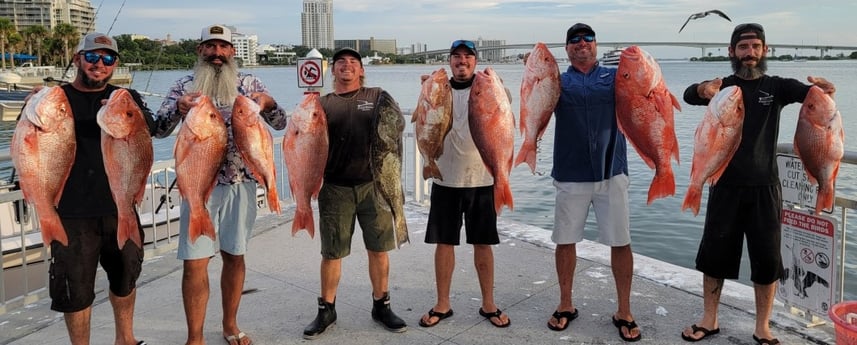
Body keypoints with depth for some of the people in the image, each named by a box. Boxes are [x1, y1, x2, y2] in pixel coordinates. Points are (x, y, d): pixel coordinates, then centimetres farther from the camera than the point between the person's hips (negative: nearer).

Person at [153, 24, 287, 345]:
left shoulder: (249, 82, 4)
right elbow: (158, 130, -2)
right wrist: (178, 108, -22)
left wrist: (268, 103, -20)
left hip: (241, 183, 1)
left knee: (234, 256, 13)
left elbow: (281, 123, 2)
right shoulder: (184, 86, 3)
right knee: (195, 263, -3)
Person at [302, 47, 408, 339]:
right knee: (331, 252, 7)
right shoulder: (322, 104, 9)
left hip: (373, 184, 0)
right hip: (335, 188, 0)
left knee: (379, 249, 7)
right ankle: (326, 309, 22)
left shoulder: (378, 97, 8)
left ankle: (381, 306, 24)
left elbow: (397, 123, -4)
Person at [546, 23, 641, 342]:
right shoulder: (558, 81, 8)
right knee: (565, 241, 7)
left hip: (611, 172, 0)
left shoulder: (615, 77, 9)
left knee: (621, 242, 2)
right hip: (570, 175, 0)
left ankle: (624, 312, 15)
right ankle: (565, 305, 24)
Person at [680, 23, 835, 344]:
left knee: (767, 258, 5)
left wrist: (823, 88, -40)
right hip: (726, 186, 0)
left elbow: (805, 91, -16)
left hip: (764, 187, 0)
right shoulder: (722, 86, 1)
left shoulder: (776, 86, 3)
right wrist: (702, 89, -42)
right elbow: (689, 96, -19)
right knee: (714, 254, 6)